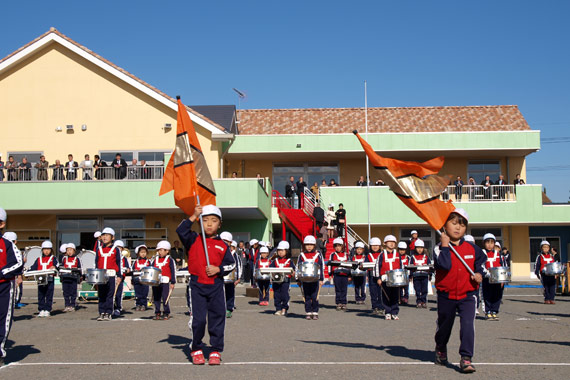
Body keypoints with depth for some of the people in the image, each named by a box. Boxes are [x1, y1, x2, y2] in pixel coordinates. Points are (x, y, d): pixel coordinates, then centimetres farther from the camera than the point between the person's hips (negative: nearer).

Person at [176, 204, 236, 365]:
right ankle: (196, 350, 14)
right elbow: (181, 231, -15)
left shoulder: (222, 245, 7)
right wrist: (193, 216, -16)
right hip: (197, 285, -2)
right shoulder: (194, 240, 2)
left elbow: (231, 264, 10)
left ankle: (216, 351, 15)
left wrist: (218, 269, -7)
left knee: (217, 318, 4)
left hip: (216, 286, 2)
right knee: (197, 319, -4)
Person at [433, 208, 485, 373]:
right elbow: (445, 265, -27)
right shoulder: (440, 248, -9)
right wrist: (445, 245, -24)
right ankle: (440, 349, 45)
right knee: (444, 325, 17)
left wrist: (479, 273, 7)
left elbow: (482, 258, 23)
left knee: (468, 324, -17)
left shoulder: (472, 248, 1)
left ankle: (466, 358, -13)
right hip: (446, 295, -1)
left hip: (467, 295, 1)